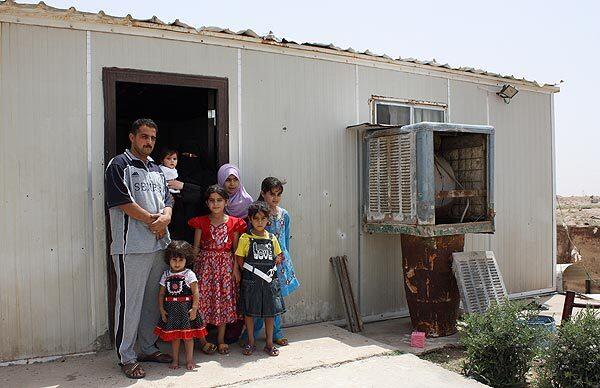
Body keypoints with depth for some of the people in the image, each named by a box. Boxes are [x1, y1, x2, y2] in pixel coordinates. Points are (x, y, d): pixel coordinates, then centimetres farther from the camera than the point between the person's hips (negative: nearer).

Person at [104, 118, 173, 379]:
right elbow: (123, 201, -14)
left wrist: (165, 217, -7)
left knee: (153, 299, 13)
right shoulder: (119, 165, -4)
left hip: (158, 244, 7)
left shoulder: (156, 169, 19)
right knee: (130, 302, -1)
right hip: (132, 247, -7)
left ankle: (148, 348, 26)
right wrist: (153, 221, -9)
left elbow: (167, 200, 15)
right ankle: (126, 357, 10)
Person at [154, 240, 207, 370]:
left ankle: (189, 359, 17)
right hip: (171, 309, 3)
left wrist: (194, 308, -14)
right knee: (173, 335, 11)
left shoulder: (189, 274, -6)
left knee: (188, 335, 4)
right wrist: (161, 309, 0)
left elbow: (195, 293, -8)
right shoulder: (166, 275, 4)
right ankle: (175, 360, 24)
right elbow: (161, 293, 7)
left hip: (186, 308, -3)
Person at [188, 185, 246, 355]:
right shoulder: (201, 222, -1)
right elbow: (196, 247, 2)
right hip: (205, 263, -1)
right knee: (203, 299, -2)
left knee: (225, 300, 5)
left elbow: (236, 248, 3)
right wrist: (193, 267, -3)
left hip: (226, 264, 1)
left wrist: (236, 268, -4)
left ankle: (221, 339, 17)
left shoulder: (234, 223, 1)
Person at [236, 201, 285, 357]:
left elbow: (279, 256, 14)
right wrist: (249, 270, -10)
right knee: (249, 312, 6)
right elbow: (239, 258, -2)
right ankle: (251, 342, 22)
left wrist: (273, 267, -1)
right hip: (251, 281, -2)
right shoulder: (245, 238, -3)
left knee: (270, 312, 9)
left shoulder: (272, 238, 6)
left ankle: (269, 343, 21)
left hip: (269, 280, 3)